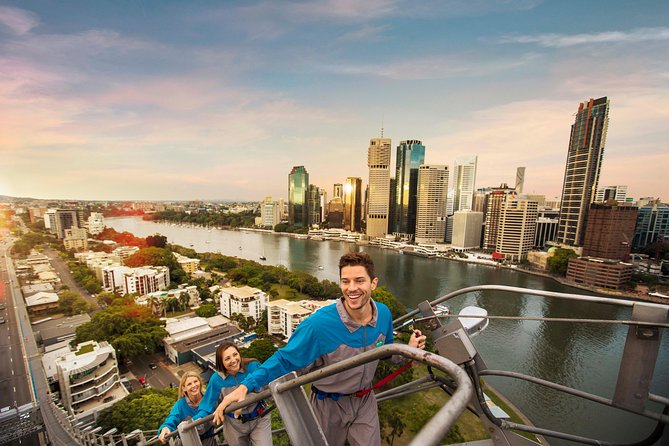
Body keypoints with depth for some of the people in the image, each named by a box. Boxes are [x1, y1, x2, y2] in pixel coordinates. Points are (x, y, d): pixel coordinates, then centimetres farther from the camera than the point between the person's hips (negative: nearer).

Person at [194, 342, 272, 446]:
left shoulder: (253, 366, -20)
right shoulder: (217, 379, -15)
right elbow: (207, 405, -4)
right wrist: (194, 421, -17)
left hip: (259, 418, -2)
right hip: (235, 424, 2)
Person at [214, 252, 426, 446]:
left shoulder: (383, 314, -17)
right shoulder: (319, 324, -34)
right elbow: (285, 359, -21)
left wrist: (408, 349, -12)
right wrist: (246, 385, -30)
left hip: (365, 401, 3)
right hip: (329, 404, -2)